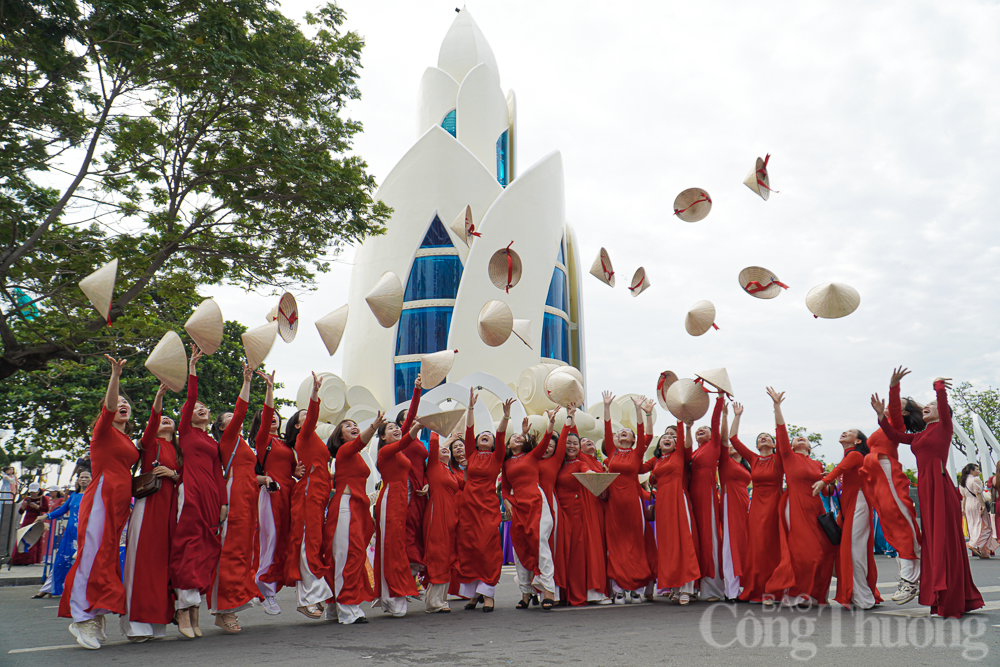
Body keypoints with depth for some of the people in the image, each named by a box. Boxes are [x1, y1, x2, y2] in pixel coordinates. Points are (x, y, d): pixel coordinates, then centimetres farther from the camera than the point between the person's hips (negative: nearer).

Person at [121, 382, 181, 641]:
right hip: (149, 503, -5)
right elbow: (152, 421, -14)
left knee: (164, 559, 3)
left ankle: (158, 619, 9)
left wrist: (173, 474, -5)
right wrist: (159, 396, -29)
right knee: (143, 558, -9)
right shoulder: (150, 443, 6)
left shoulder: (178, 452, 20)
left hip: (170, 506, 5)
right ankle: (137, 622, -7)